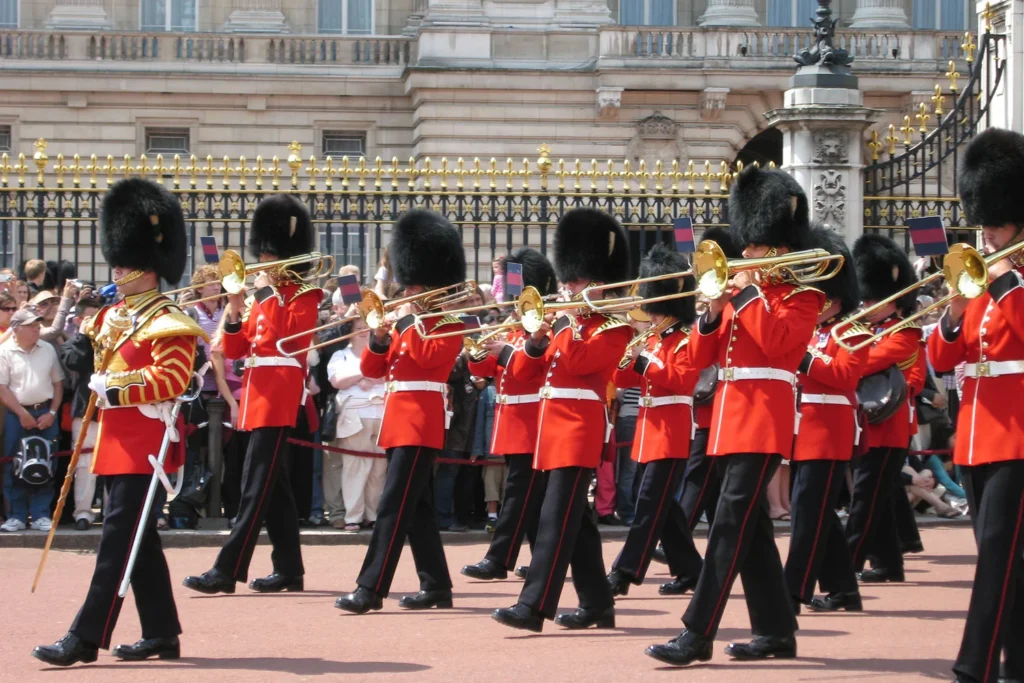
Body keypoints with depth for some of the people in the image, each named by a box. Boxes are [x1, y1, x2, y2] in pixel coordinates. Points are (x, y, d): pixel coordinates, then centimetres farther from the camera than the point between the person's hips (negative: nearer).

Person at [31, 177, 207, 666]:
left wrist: (115, 389, -23)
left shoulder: (169, 325, -11)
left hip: (143, 446, -9)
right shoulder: (113, 317, 15)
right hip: (118, 443, 9)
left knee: (118, 539, -9)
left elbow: (171, 379, -22)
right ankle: (162, 635, 19)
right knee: (139, 542, 12)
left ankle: (86, 638, -11)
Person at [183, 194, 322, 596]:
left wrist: (268, 295, -16)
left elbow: (290, 336, -22)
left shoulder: (303, 295, -4)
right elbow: (234, 350, 14)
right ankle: (289, 570, 15)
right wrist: (234, 312, -3)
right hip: (259, 394, 9)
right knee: (274, 487, 10)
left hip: (279, 396, -9)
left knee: (257, 487, -10)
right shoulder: (262, 297, 17)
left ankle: (227, 572, -15)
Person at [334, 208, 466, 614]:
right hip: (400, 420, 9)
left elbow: (428, 356, -24)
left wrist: (408, 321, -13)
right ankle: (436, 586, 17)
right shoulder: (408, 324, 18)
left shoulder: (450, 325, -4)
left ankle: (371, 589, -17)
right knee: (416, 507, 11)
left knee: (393, 507, -13)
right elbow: (371, 369, 14)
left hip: (420, 423, -9)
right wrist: (381, 337, -4)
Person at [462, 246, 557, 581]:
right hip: (511, 419, 9)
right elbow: (486, 370, 14)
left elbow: (536, 366, -21)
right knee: (533, 494, 12)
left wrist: (505, 351, -23)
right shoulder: (514, 327, 17)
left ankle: (497, 560, -15)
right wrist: (479, 353, -5)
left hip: (531, 423, -9)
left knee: (519, 492, -10)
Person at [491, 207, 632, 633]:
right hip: (554, 426, 9)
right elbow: (522, 372, 15)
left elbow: (580, 362, -21)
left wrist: (570, 320, -10)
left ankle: (533, 606, -20)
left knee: (557, 517, -14)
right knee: (575, 518, 11)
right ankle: (597, 604, 18)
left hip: (580, 427, -9)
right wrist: (538, 338, -2)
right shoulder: (563, 325, 19)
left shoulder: (614, 328, -4)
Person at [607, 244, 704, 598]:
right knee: (663, 505, 11)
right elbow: (623, 378, 16)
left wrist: (644, 361, -23)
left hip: (671, 432, -9)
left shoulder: (685, 342, -8)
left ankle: (625, 572, -18)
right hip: (651, 429, 9)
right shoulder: (652, 341, 17)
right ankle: (690, 570, 18)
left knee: (650, 503, -12)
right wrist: (628, 357, -5)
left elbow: (683, 380, -21)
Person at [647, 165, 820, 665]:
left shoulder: (801, 296, -2)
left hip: (763, 420, -8)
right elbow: (700, 358, 14)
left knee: (730, 526, -12)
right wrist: (713, 312, -2)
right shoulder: (739, 294, 18)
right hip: (731, 418, 8)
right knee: (750, 528, 9)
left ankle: (697, 635, -16)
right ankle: (776, 631, 15)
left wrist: (749, 293, -13)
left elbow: (777, 341, -21)